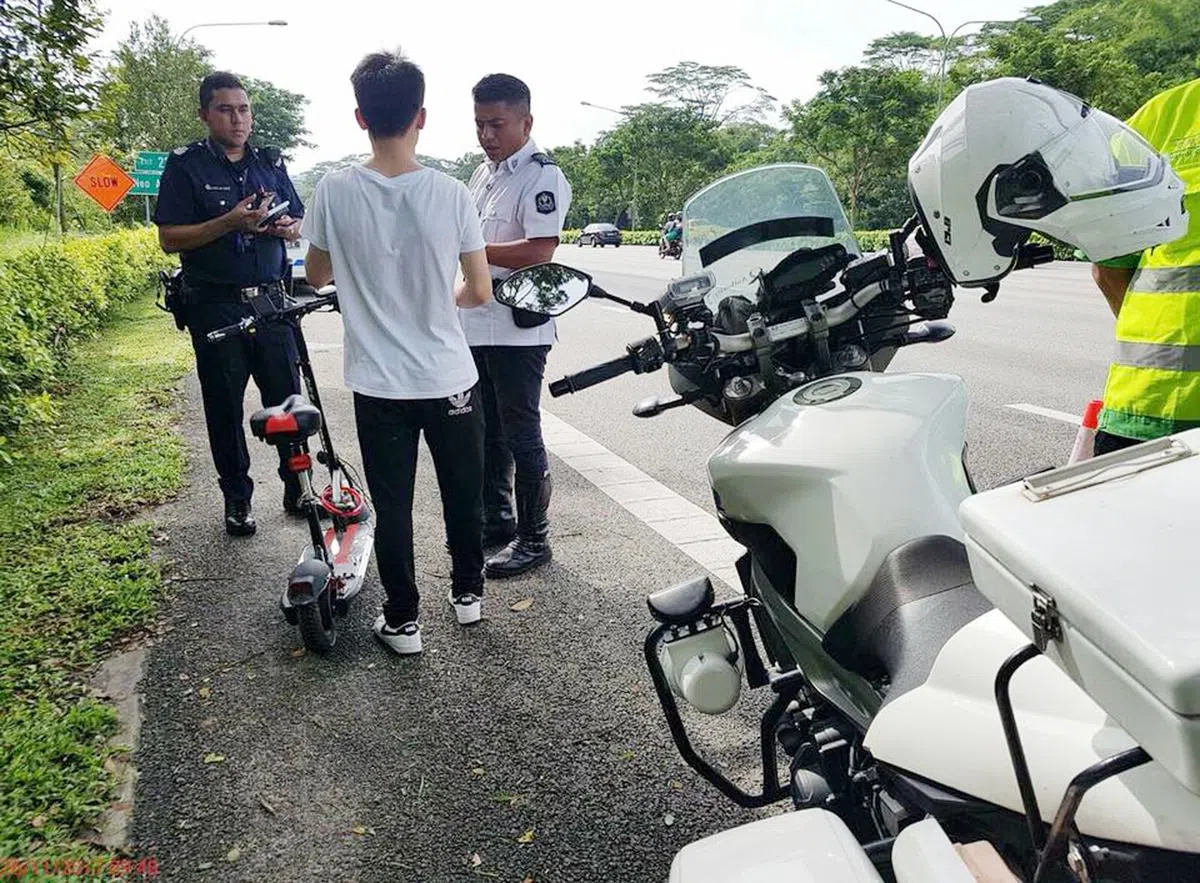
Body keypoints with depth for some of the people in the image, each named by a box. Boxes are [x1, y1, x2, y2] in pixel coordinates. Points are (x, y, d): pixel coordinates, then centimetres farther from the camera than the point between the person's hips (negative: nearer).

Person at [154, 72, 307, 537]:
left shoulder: (270, 162, 12)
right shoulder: (186, 166, -2)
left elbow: (298, 223, 18)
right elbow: (169, 238, -8)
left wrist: (285, 226, -6)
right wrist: (230, 223, -20)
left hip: (270, 301, 3)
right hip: (215, 306, -3)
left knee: (287, 395, 4)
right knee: (225, 406, 5)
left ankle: (297, 487, 18)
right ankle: (237, 498, 17)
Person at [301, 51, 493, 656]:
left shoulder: (335, 191, -9)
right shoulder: (450, 194, -11)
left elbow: (316, 276, 5)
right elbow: (480, 292, -5)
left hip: (378, 384, 0)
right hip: (449, 378, 0)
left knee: (392, 505, 11)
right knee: (463, 491, 19)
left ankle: (402, 618, 21)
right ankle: (467, 591, 35)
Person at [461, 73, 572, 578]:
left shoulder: (541, 177, -12)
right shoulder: (482, 175, 16)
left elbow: (539, 252, -24)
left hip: (517, 329, -9)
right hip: (475, 324, 9)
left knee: (521, 436, -1)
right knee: (487, 433, 17)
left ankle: (533, 538, 10)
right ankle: (495, 520, 31)